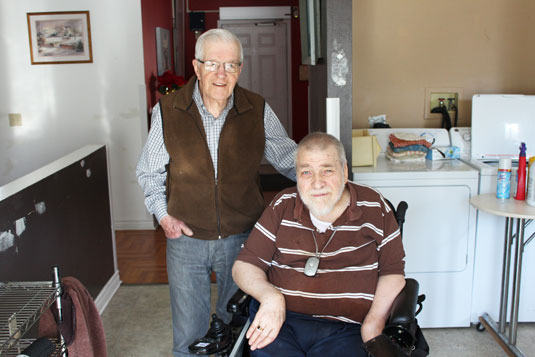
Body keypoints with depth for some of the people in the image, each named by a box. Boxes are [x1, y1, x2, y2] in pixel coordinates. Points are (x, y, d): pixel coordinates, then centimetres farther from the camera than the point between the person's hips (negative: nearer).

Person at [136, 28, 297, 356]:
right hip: (186, 238, 0)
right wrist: (163, 214, -5)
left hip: (242, 238, 1)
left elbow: (289, 157, 4)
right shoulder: (167, 111, -7)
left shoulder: (258, 111, -6)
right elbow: (149, 172, 5)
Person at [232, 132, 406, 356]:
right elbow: (244, 265, 8)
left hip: (344, 330, 0)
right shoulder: (282, 206, 8)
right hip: (279, 321, 1)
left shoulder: (374, 207, 5)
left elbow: (393, 272, 10)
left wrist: (374, 322, -6)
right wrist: (270, 296, -12)